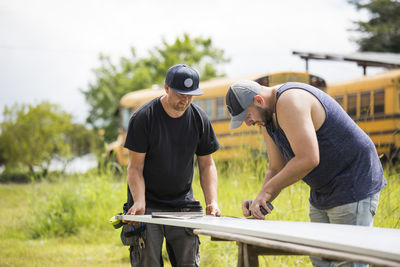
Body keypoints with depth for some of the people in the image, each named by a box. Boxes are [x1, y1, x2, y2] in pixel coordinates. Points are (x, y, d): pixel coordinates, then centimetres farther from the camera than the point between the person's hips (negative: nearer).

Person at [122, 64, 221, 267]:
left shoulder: (199, 119, 0)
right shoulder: (143, 118, -10)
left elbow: (206, 165, 7)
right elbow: (135, 167, -9)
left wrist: (212, 201, -7)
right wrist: (139, 202, -23)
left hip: (182, 205, 3)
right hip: (148, 207, -3)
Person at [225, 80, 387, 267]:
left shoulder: (290, 102, -23)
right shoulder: (268, 118, 8)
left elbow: (308, 159, -32)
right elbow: (276, 169, 11)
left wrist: (267, 191, -24)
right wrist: (259, 202, -7)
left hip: (354, 187, -10)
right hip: (322, 194, 10)